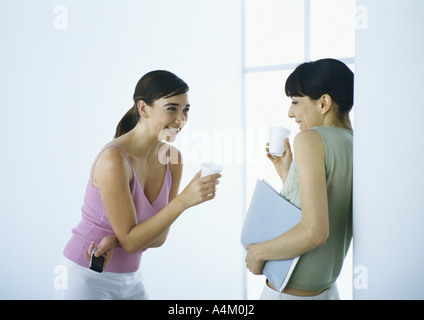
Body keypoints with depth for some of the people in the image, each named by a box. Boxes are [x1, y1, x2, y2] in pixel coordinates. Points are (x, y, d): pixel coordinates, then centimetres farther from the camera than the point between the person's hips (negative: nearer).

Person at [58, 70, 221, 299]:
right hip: (87, 278, -6)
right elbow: (131, 241, -21)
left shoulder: (172, 159, -4)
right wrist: (184, 200, -29)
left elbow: (158, 236, -1)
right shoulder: (114, 159, -24)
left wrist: (115, 240, -19)